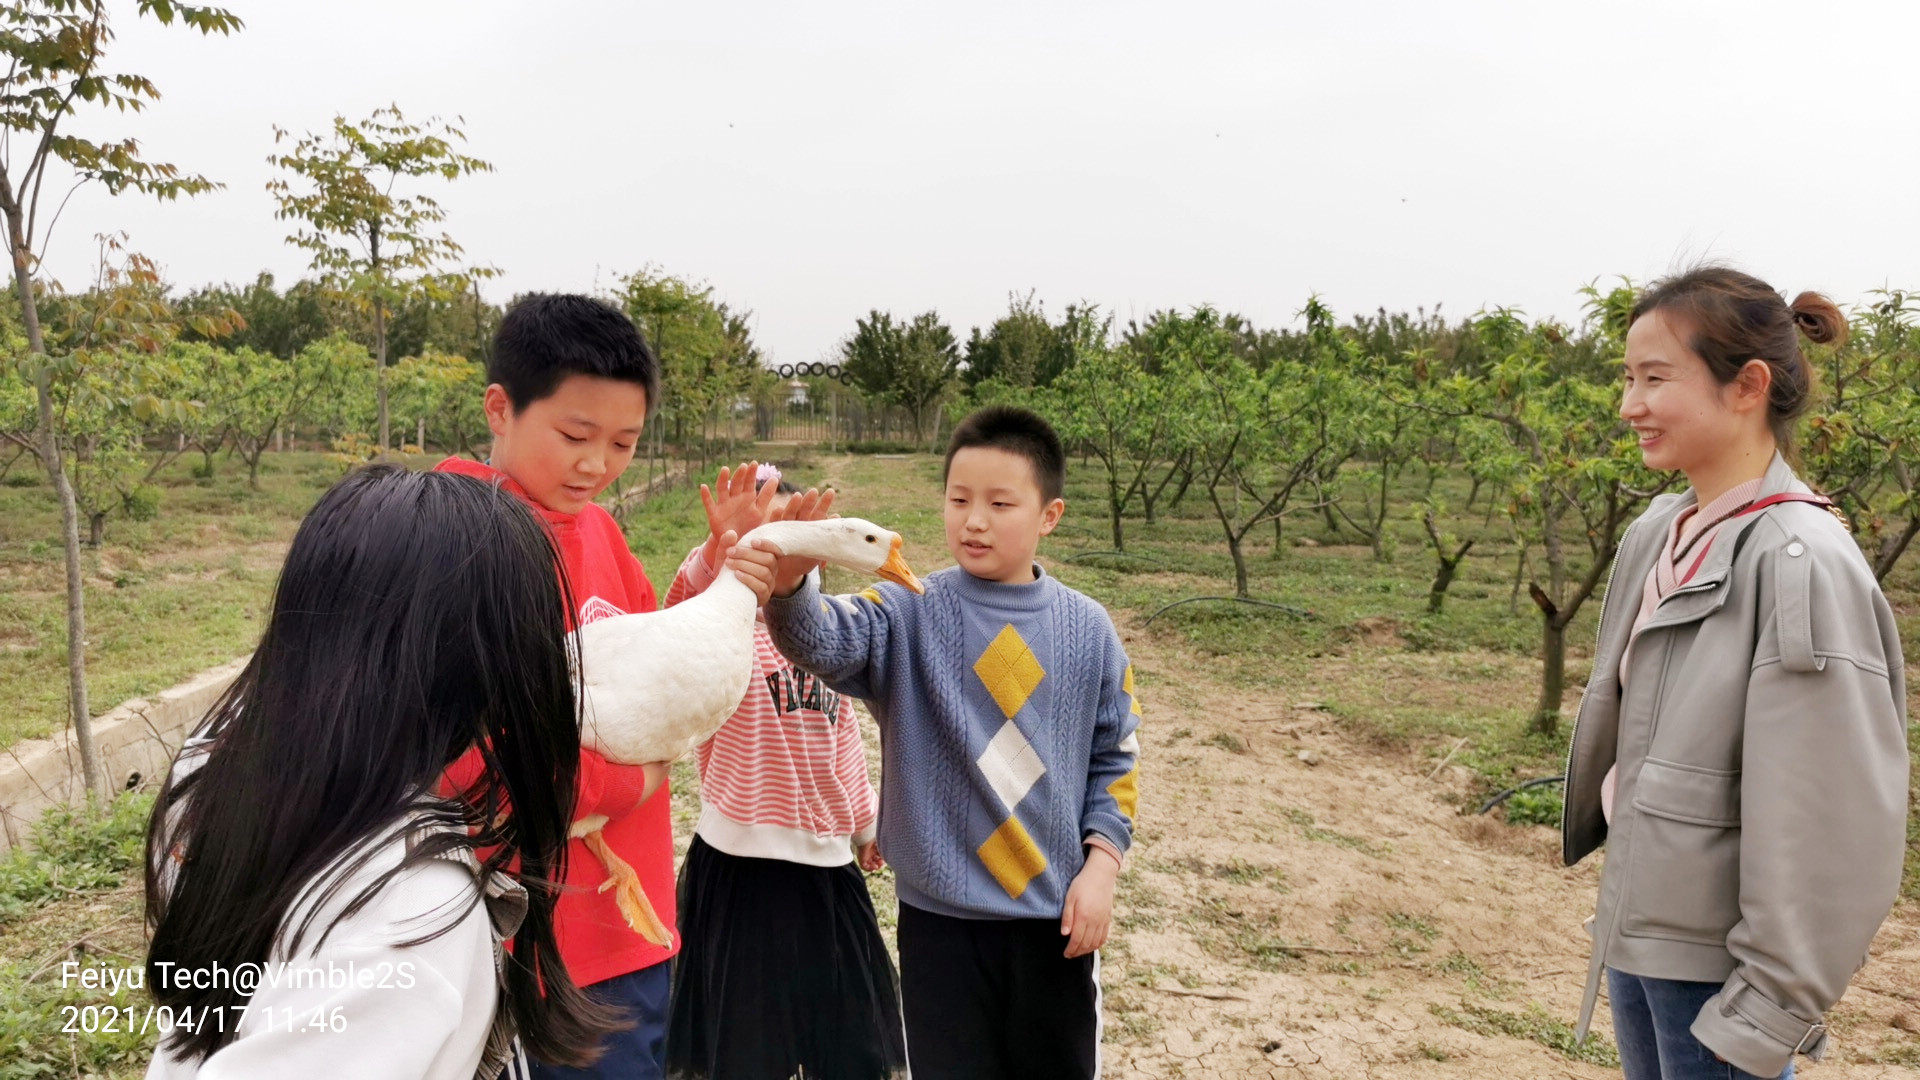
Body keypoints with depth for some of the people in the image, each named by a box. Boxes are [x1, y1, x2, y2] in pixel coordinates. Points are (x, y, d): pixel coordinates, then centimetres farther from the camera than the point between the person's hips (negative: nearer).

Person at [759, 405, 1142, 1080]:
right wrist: (788, 583, -48)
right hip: (939, 916, -1)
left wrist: (1102, 863, -3)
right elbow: (824, 642, -28)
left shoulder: (1087, 629, -2)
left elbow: (1115, 758, 6)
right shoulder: (908, 614, -8)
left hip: (1055, 912, 2)